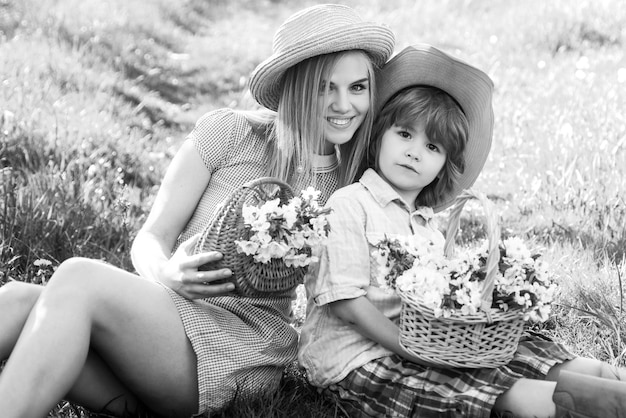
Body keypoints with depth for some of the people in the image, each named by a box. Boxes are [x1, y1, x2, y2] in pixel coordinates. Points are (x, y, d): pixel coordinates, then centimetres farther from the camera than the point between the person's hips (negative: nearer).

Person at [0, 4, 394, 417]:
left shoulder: (355, 182, 8)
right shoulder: (228, 133, 5)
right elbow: (149, 240, 3)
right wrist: (168, 273, -19)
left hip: (242, 347, -2)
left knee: (78, 279, -29)